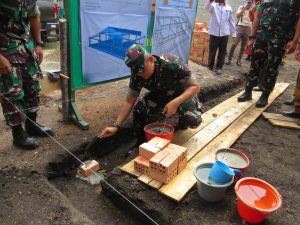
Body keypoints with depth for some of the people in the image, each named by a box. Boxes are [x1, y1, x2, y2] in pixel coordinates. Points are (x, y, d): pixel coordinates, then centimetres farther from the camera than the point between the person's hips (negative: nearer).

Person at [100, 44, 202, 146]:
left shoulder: (173, 64, -35)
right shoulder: (137, 75, -22)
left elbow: (195, 86, -28)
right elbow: (129, 101, -15)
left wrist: (175, 102, -44)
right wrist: (116, 125, -23)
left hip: (182, 94, -3)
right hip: (159, 95, 3)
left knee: (193, 120, -29)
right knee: (139, 109, -23)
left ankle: (181, 123, 8)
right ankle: (141, 142, 3)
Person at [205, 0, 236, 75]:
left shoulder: (229, 8, 11)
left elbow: (231, 21, 14)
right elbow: (207, 7, -21)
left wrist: (234, 33, 11)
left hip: (224, 33, 3)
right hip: (214, 33, -2)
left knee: (222, 52, 5)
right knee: (212, 51, 6)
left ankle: (219, 67, 16)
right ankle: (210, 66, 23)